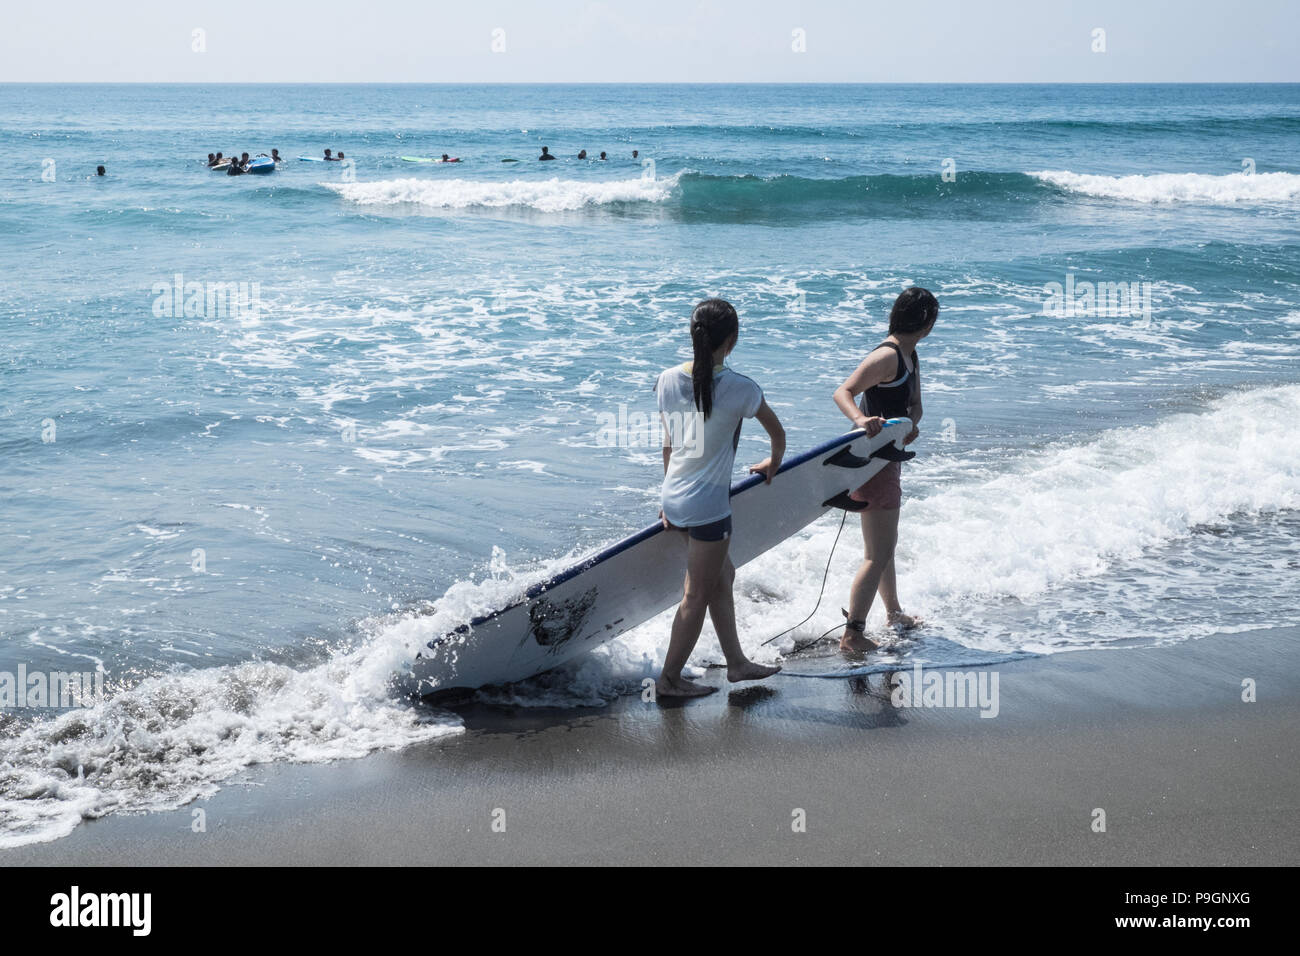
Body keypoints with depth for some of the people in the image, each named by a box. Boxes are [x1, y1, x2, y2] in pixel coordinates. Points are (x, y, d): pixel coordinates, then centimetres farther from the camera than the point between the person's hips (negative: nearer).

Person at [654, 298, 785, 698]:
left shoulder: (667, 380, 1)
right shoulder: (739, 388, -15)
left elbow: (668, 444, 10)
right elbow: (777, 432, 0)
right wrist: (773, 462, 22)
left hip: (674, 500, 7)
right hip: (708, 505, -7)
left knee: (721, 575, 22)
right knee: (697, 596, 6)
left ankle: (736, 662, 31)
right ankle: (669, 679, 15)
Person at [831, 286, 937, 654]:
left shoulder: (910, 355, 10)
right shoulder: (887, 356, -20)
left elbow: (915, 404, 11)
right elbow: (843, 392, -27)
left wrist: (911, 424, -11)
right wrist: (860, 419, -45)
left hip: (887, 456, 11)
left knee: (885, 545, 26)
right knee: (878, 553, -8)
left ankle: (895, 613, 43)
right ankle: (852, 634, -5)